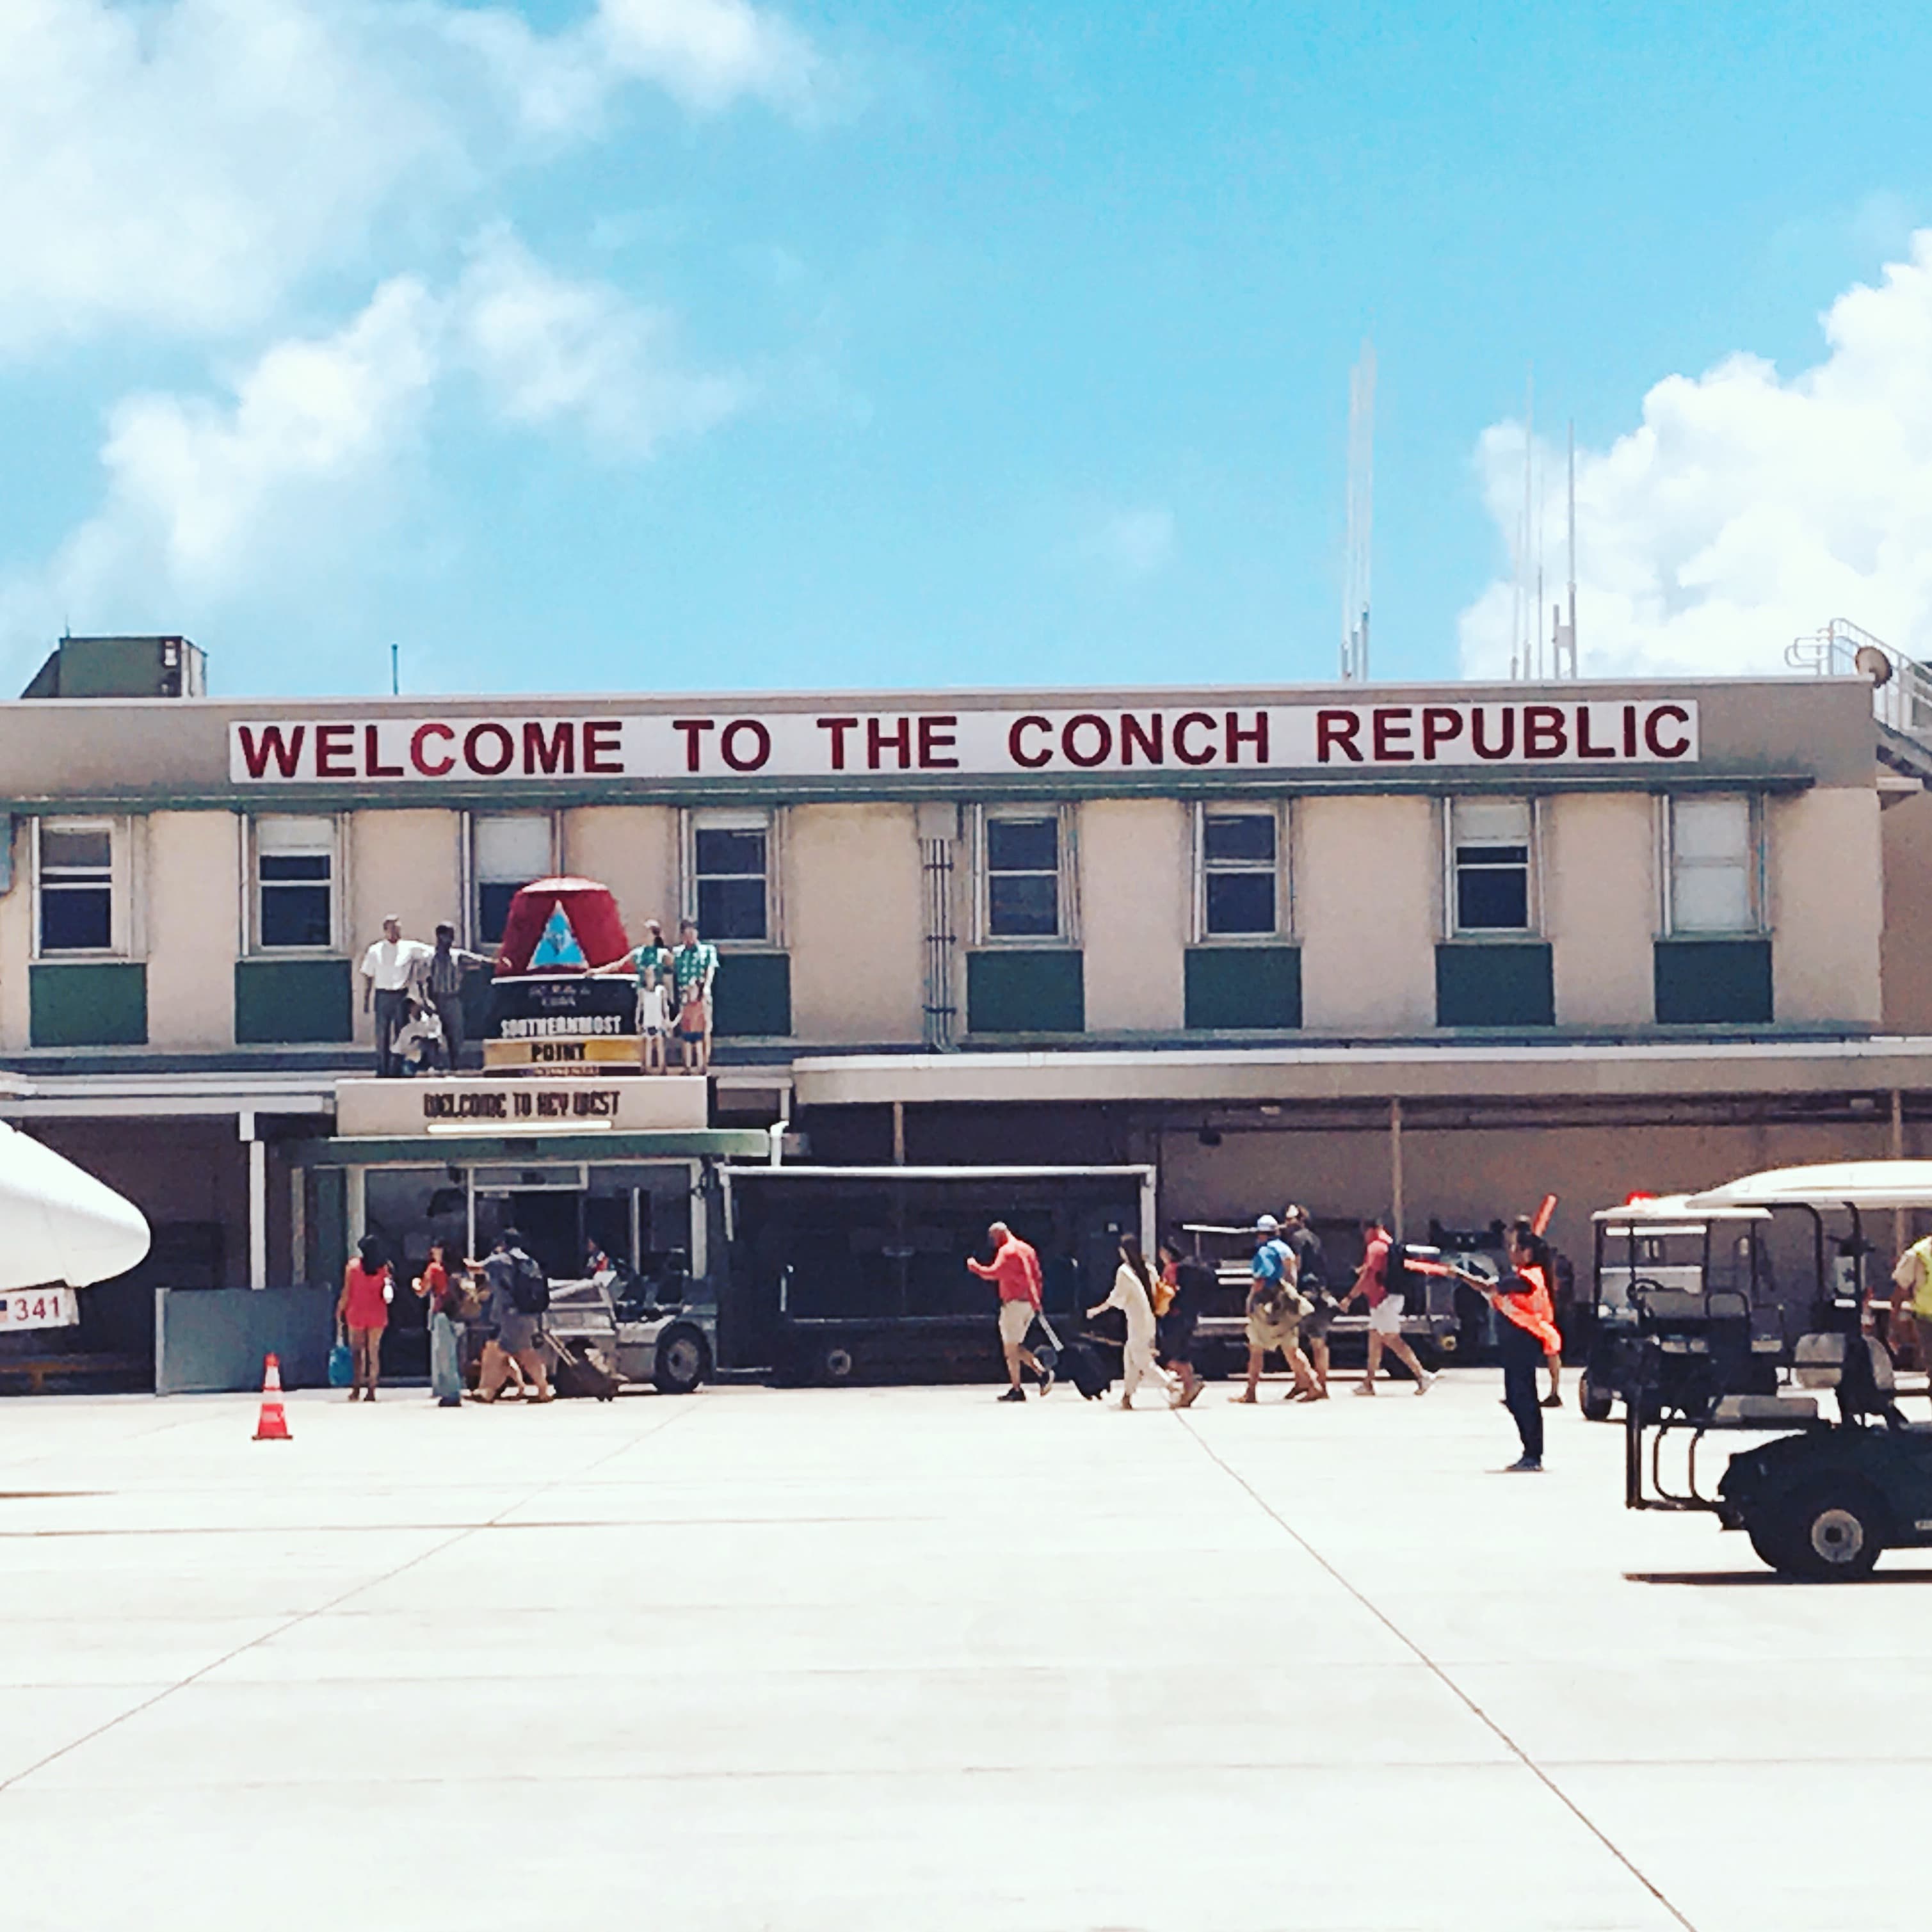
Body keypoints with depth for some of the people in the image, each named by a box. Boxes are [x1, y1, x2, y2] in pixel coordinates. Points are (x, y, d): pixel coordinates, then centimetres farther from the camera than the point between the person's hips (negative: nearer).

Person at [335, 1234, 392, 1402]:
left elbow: (347, 1292, -5)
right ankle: (371, 1390, 3)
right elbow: (387, 1292, -1)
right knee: (374, 1351, 5)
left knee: (357, 1350, 7)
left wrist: (339, 1311, 3)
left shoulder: (353, 1265, -5)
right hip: (377, 1313, 1)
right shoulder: (384, 1267, -1)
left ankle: (357, 1387, -4)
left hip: (357, 1312, -1)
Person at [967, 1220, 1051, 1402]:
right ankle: (1042, 1372, -1)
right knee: (1015, 1347, 16)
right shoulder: (1027, 1249, 17)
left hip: (1014, 1303, -9)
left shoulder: (1007, 1251, -10)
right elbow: (1037, 1277, 19)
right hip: (1030, 1303, 9)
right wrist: (1036, 1301, 22)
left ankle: (1016, 1390, -3)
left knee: (1010, 1348, -2)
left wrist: (975, 1266, -7)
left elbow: (994, 1273, -22)